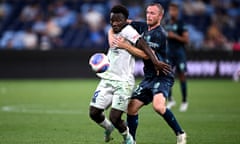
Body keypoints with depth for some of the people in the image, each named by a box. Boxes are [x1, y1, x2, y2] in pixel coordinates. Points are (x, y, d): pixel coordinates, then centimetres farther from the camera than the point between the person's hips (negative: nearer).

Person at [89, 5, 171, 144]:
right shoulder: (112, 33, 14)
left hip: (123, 82, -7)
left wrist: (156, 62, -33)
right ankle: (108, 127, 33)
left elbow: (143, 45, -24)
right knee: (94, 113, 1)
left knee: (115, 118, -13)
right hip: (107, 79, 7)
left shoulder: (128, 31, -12)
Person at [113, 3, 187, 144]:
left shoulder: (159, 34, -16)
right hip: (149, 78, 8)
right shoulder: (144, 27, 9)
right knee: (131, 108, 4)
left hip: (163, 77, -8)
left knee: (158, 106, -31)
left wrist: (125, 46, -22)